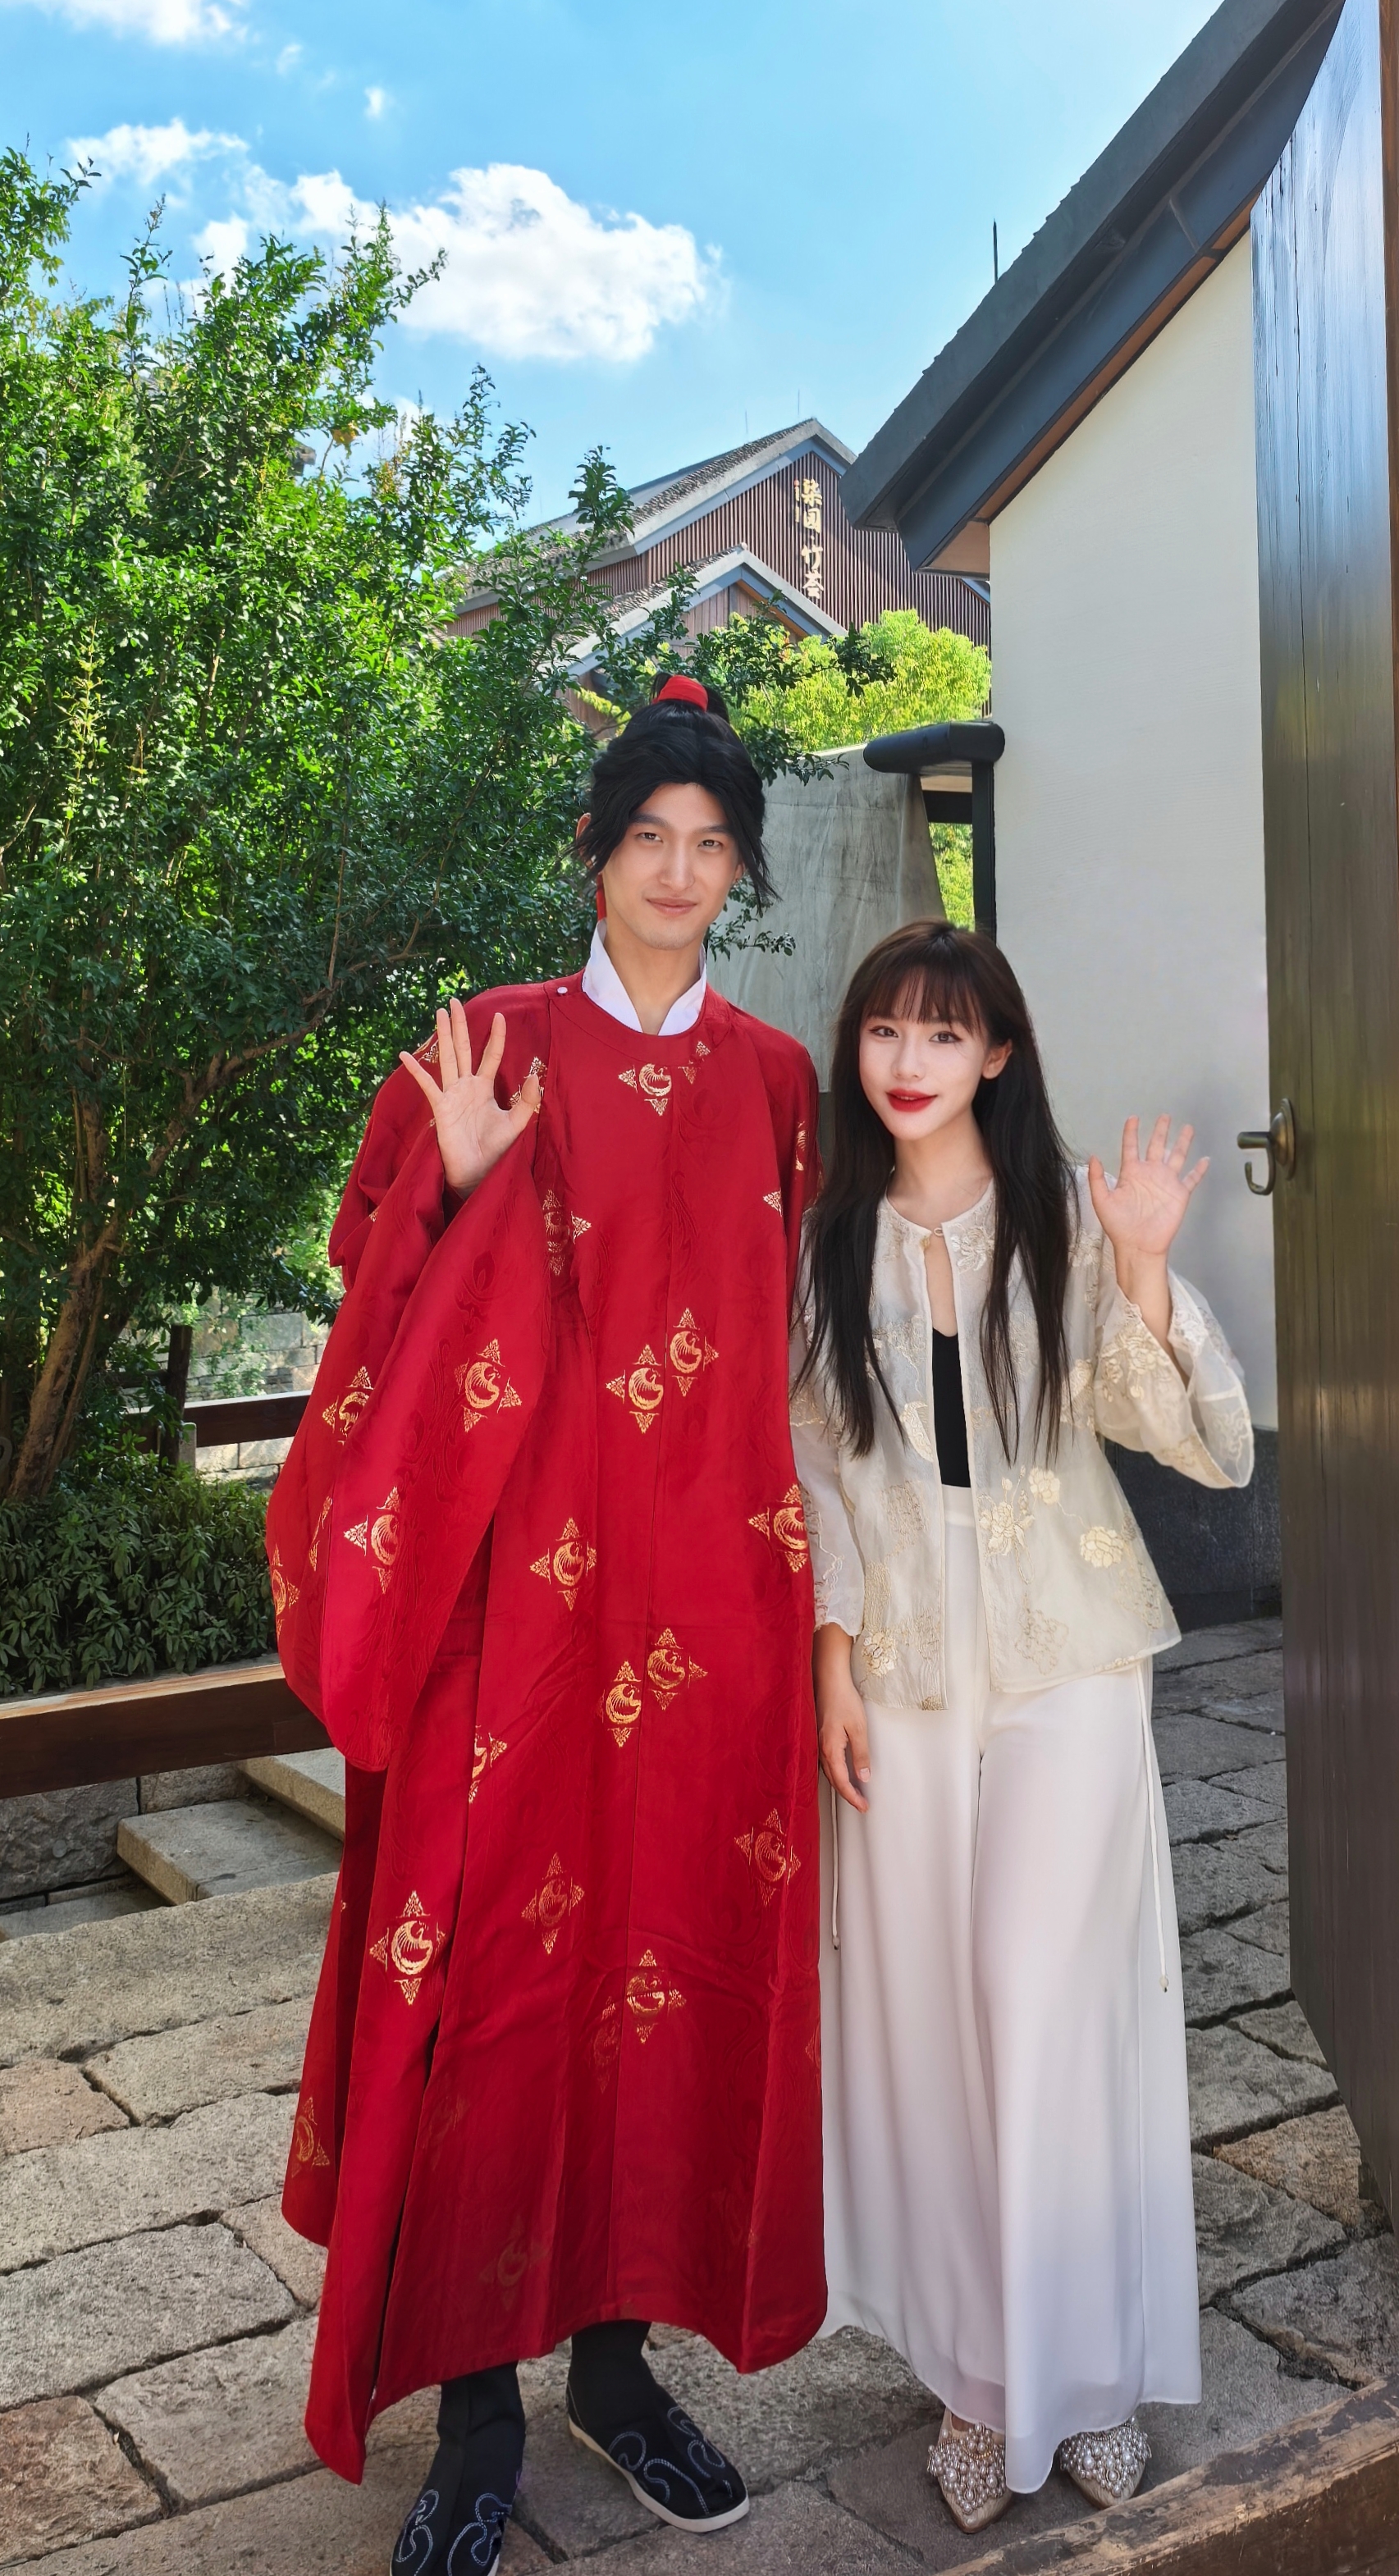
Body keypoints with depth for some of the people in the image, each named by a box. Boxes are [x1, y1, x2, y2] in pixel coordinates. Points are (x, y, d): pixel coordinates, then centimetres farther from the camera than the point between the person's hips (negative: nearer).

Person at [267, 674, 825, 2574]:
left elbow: (791, 1339, 14)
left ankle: (619, 2348, 27)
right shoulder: (502, 1047, 1)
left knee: (681, 1951, 9)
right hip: (524, 1576, -3)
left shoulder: (773, 1080, 11)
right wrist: (464, 1184, -19)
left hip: (712, 1586, 4)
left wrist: (803, 1562, 7)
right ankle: (477, 2414, 15)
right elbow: (408, 1319, -1)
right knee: (499, 1953, 0)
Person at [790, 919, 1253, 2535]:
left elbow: (1211, 1449, -8)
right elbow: (819, 1468, 9)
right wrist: (834, 1659, 3)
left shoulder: (1066, 1223, -4)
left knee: (1043, 1993, -6)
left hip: (1067, 1659, -3)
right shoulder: (829, 1244, 4)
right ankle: (980, 2371, 23)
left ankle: (1082, 2370, 14)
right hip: (904, 1667, 3)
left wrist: (1144, 1277, -23)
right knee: (927, 2011, 6)